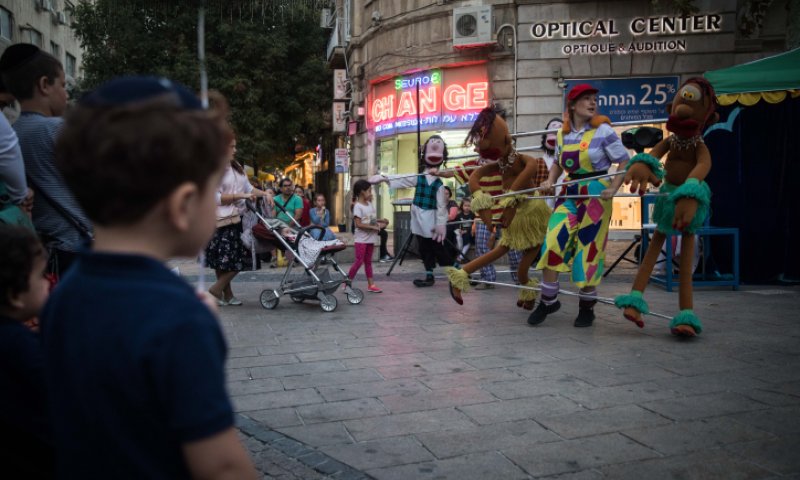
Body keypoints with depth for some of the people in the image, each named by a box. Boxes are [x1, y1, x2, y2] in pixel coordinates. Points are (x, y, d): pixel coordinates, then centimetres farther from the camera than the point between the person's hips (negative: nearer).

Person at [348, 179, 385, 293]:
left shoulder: (370, 204, 9)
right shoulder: (358, 206, -15)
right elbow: (358, 224, -21)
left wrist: (381, 221, 1)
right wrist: (374, 227, -21)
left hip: (370, 238, 8)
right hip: (361, 239, -8)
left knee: (368, 262, 12)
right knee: (359, 261, -7)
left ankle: (371, 284, 16)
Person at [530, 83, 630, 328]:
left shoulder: (603, 130, -5)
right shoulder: (563, 134, 7)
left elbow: (624, 162, -3)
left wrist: (613, 189, -16)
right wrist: (550, 181, 4)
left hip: (596, 194, -3)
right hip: (570, 193, 4)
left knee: (589, 250, 1)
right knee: (552, 242, -10)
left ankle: (587, 307, 18)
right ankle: (548, 300, 5)